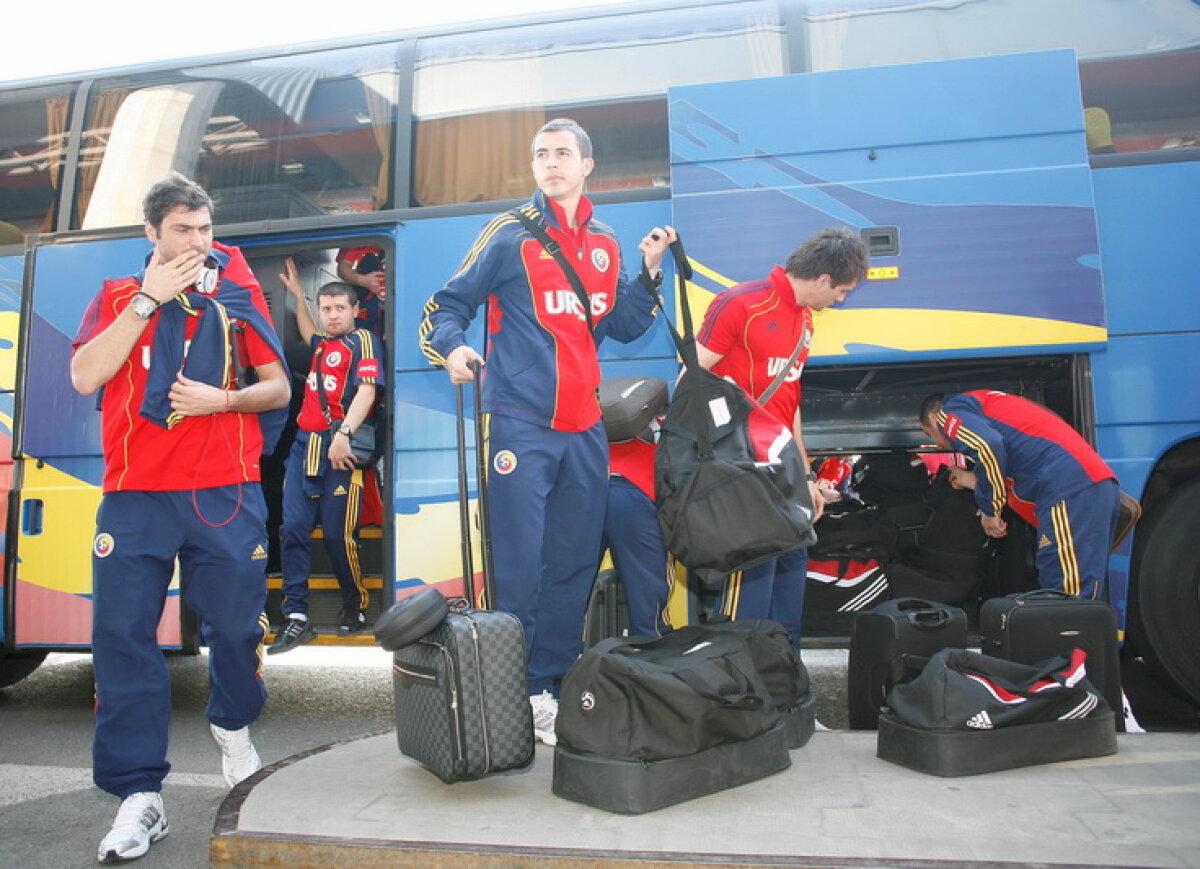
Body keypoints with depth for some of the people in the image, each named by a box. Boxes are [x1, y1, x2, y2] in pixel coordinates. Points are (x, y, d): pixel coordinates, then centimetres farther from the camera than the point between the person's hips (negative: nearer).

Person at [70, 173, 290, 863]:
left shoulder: (237, 296, 10)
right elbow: (86, 377, -5)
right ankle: (142, 796, 10)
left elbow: (278, 388, 8)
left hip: (224, 493, -1)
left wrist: (223, 399, -11)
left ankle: (234, 727, 34)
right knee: (123, 636, -2)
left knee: (236, 627, 3)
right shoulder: (118, 297, 12)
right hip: (135, 495, 1)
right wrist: (149, 300, -6)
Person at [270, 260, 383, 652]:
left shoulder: (362, 340, 1)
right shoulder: (322, 343, 23)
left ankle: (356, 611, 12)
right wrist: (297, 293, 48)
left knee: (338, 535, -6)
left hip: (339, 448, -7)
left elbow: (366, 390, -12)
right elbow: (306, 331, 49)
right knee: (293, 529, -2)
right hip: (304, 444, 7)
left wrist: (344, 434, -24)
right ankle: (296, 617, 1)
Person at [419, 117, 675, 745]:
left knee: (575, 564, 9)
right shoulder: (510, 236, 0)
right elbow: (447, 306, 0)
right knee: (519, 568, -5)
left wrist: (649, 270, 6)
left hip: (585, 427, 6)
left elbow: (623, 326, 17)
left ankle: (554, 685, 22)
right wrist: (453, 348, -20)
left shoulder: (605, 246, 16)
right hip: (521, 423, -5)